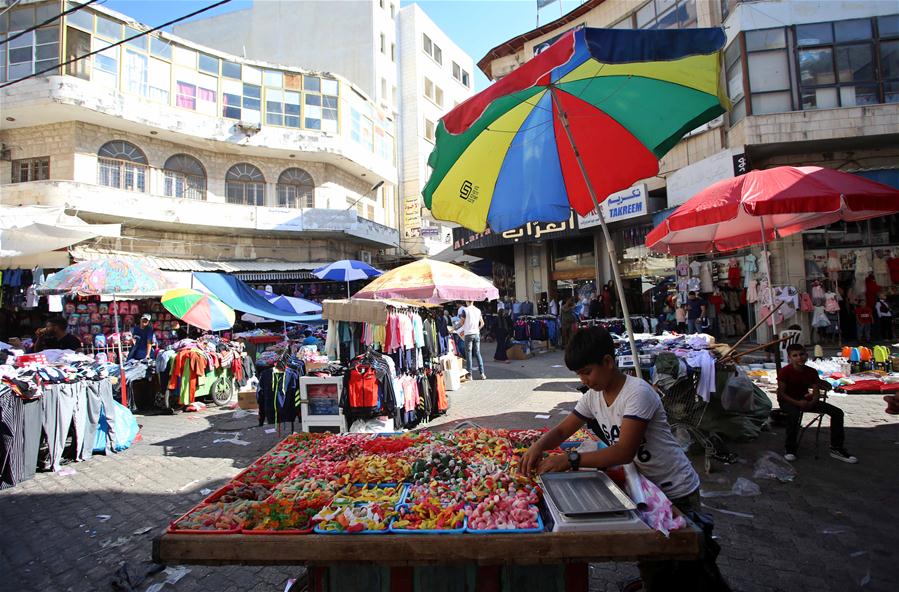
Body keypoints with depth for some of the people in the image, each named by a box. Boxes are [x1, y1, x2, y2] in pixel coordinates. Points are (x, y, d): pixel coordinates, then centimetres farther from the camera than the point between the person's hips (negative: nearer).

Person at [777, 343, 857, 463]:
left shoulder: (812, 372, 0)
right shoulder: (785, 371, -15)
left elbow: (816, 392, -2)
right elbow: (781, 393, -15)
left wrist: (812, 402, -24)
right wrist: (797, 403, -28)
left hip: (805, 400, 6)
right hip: (788, 401, -6)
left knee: (837, 412, -6)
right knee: (794, 414, -41)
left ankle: (836, 448, 4)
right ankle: (790, 449, -23)